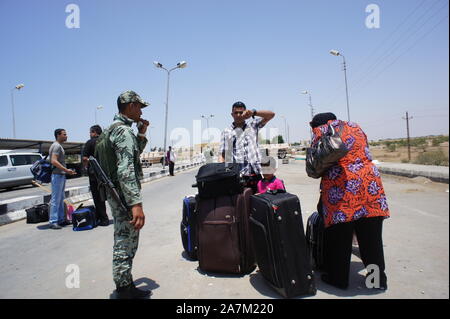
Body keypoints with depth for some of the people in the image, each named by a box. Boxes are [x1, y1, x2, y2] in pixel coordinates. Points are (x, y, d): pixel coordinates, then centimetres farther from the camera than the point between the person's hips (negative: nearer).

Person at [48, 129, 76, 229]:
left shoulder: (59, 146, 19)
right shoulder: (56, 146, -12)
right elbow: (54, 161, -23)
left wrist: (67, 171, 21)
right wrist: (66, 170, -25)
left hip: (61, 175, 10)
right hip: (57, 175, -10)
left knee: (61, 199, 13)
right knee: (55, 199, -7)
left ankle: (61, 219, 19)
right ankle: (53, 222, -3)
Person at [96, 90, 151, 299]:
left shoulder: (112, 129, 15)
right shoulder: (124, 130, -17)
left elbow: (133, 155, 24)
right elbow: (126, 170, -28)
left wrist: (142, 134, 13)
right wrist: (136, 203, -31)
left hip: (114, 193, 11)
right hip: (124, 195, -11)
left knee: (124, 241, 20)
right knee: (126, 243, 0)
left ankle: (124, 286, 33)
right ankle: (125, 290, 13)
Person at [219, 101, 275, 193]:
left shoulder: (253, 125, 16)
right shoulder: (226, 132, 14)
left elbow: (271, 115, 9)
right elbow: (222, 154, 9)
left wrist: (253, 112, -6)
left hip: (254, 174, 1)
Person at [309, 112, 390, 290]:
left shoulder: (321, 131, 6)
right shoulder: (355, 127, 20)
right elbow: (366, 154, 18)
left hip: (341, 185, -5)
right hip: (369, 180, 5)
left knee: (339, 237, 7)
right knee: (371, 236, 14)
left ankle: (338, 278, 19)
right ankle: (379, 279, 26)